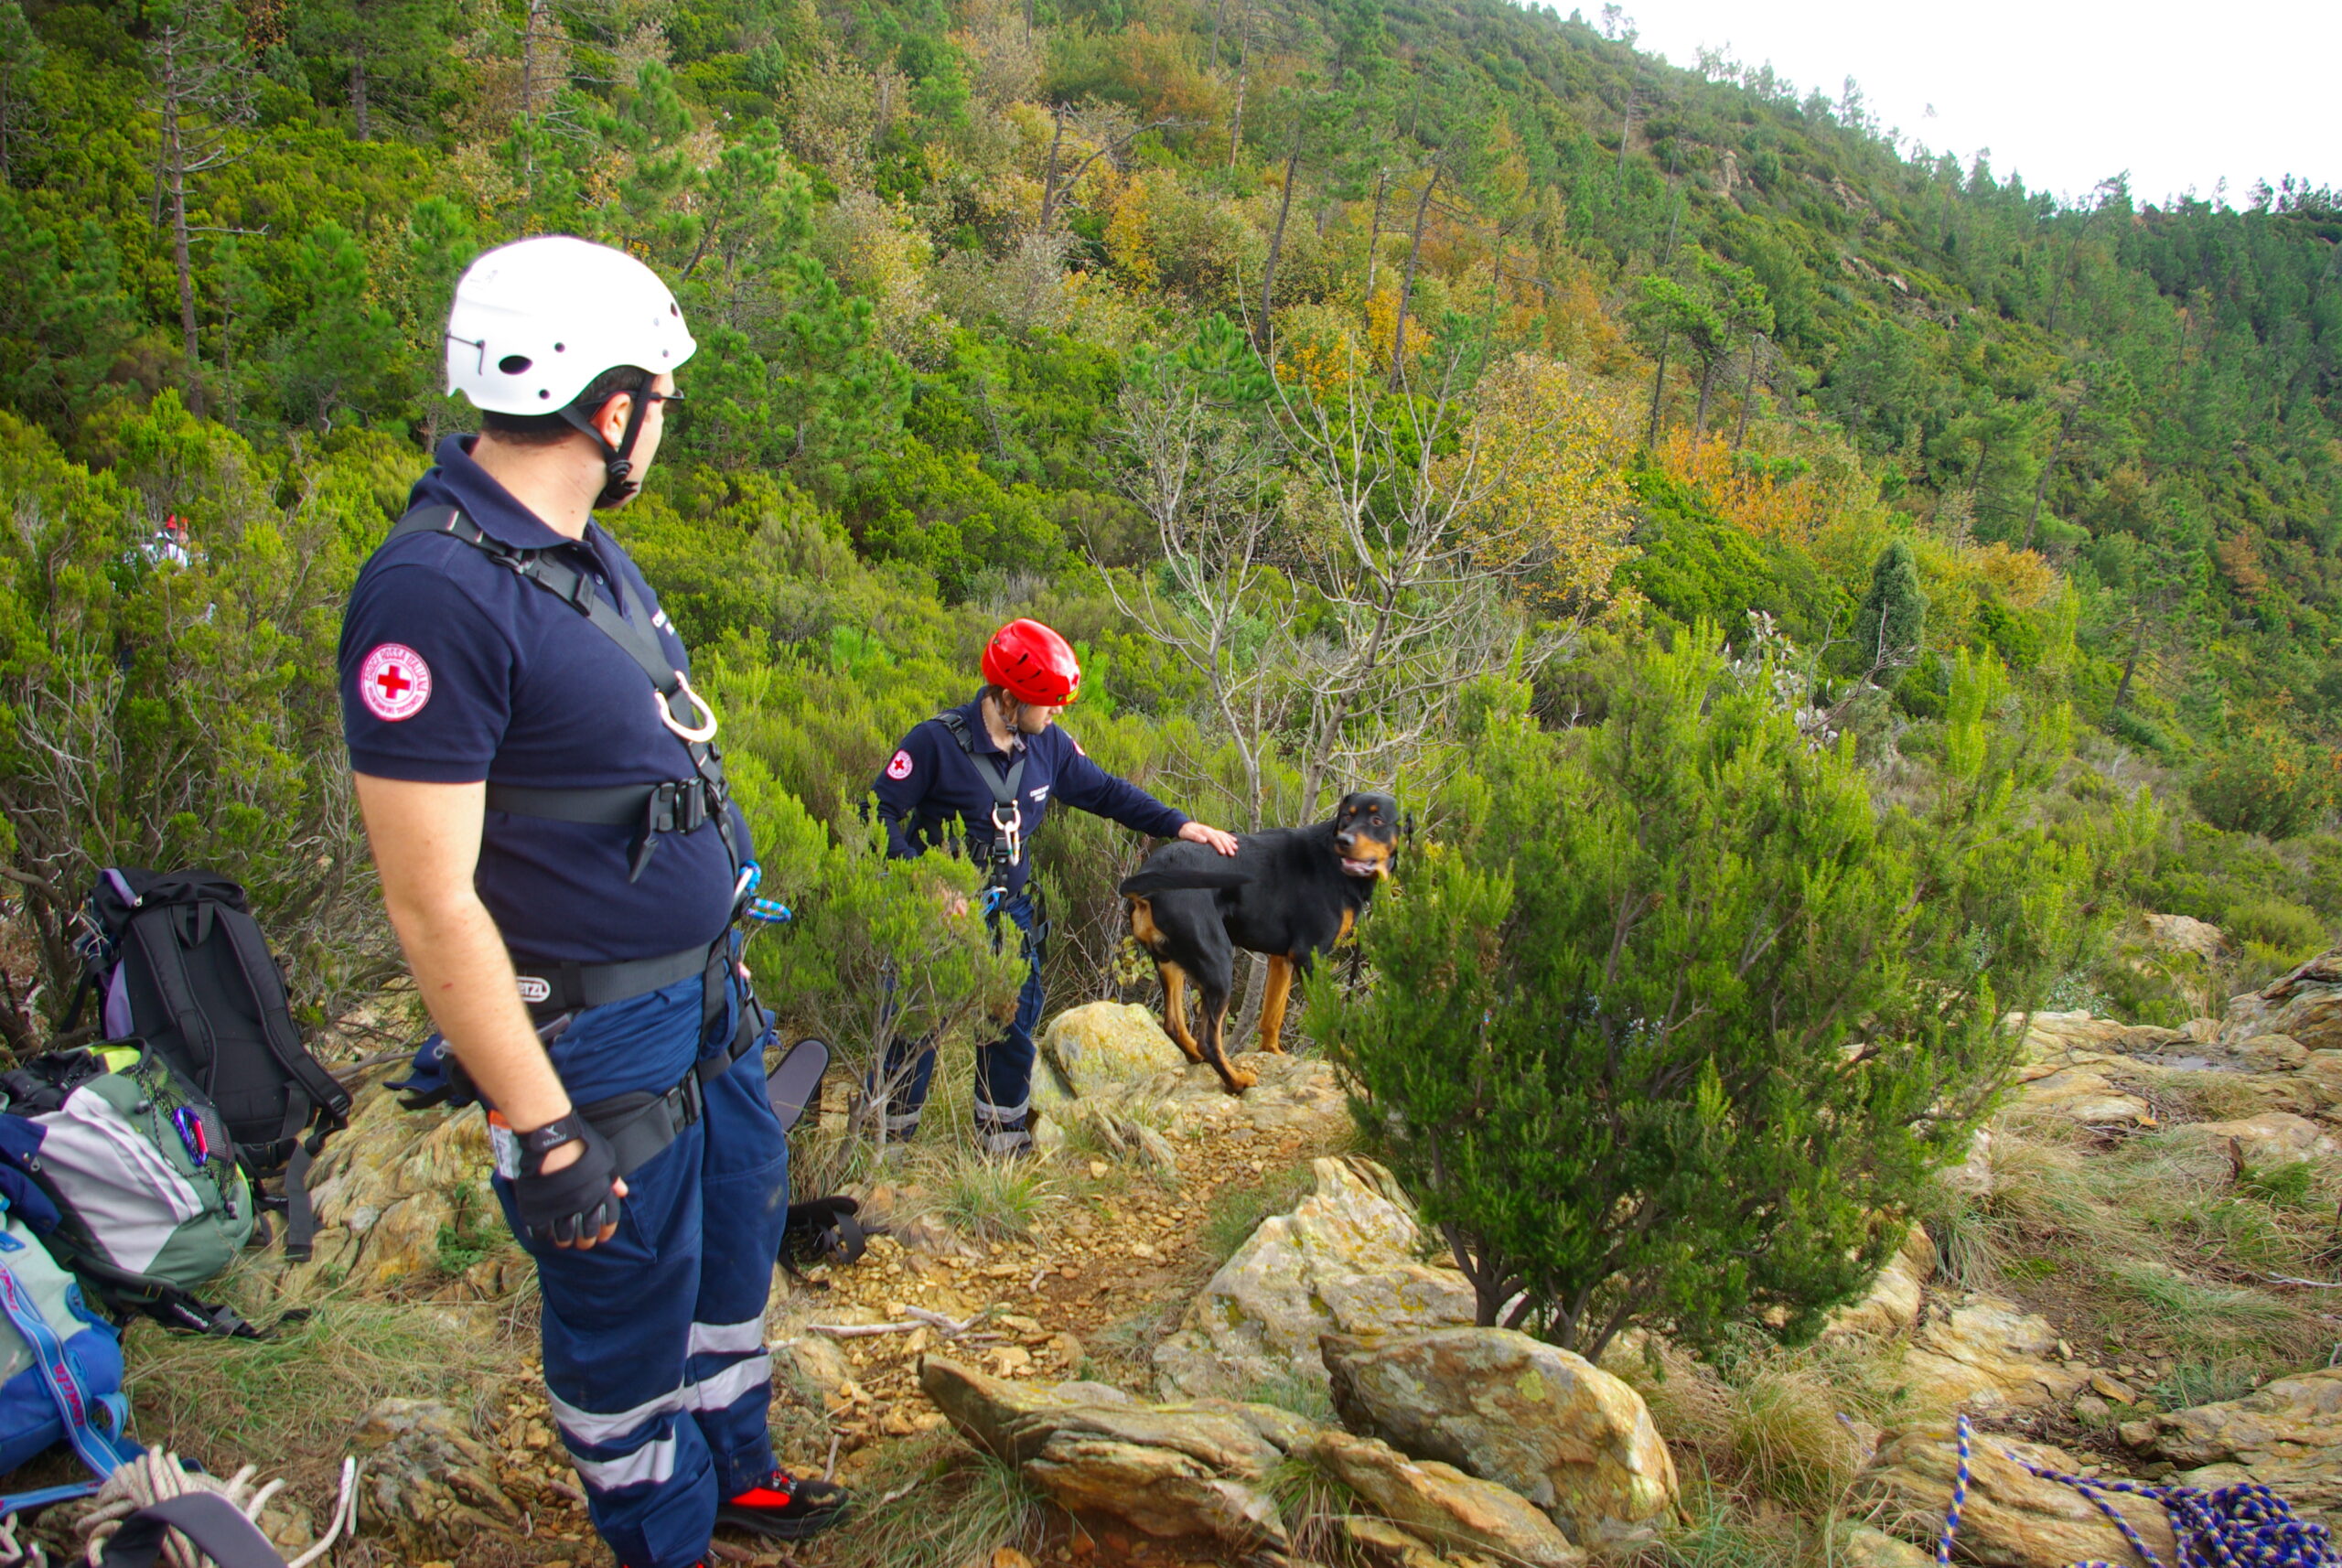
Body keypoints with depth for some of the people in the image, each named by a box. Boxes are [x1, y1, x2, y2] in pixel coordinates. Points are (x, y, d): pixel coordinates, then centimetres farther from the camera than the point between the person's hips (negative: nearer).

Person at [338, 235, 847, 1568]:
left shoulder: (585, 554, 6)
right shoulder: (436, 593, -25)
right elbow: (433, 903, -25)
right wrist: (541, 1132, -21)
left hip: (706, 997, 9)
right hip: (599, 1037, -9)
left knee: (739, 1230, 24)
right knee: (628, 1306, 11)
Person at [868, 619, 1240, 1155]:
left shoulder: (1049, 745, -2)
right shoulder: (936, 741, -19)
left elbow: (1105, 792, 10)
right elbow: (879, 812, -16)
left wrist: (1179, 825, 3)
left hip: (1009, 910, 5)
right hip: (938, 912, -5)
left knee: (1014, 1022, 13)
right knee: (914, 1029, 1)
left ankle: (1004, 1139, 32)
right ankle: (886, 1143, 19)